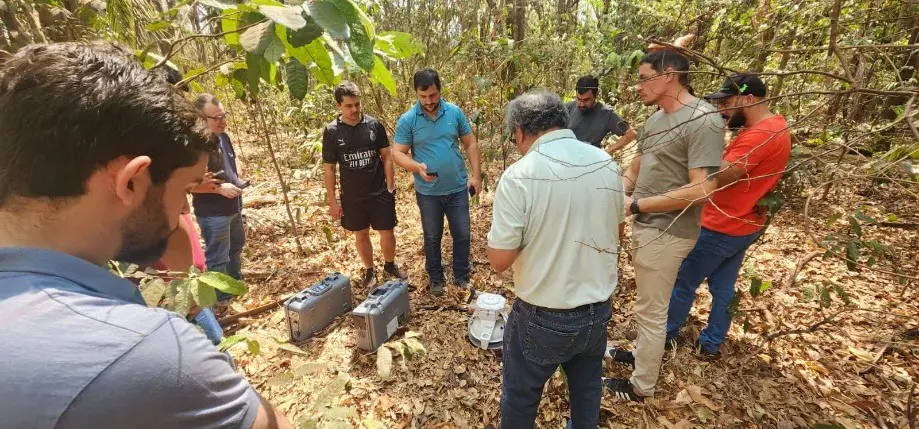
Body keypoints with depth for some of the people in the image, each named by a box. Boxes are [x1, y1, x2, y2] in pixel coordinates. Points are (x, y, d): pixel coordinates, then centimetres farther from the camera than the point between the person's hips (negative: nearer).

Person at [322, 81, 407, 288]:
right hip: (352, 196, 0)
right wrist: (332, 201, -3)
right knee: (361, 234, 14)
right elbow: (329, 169, -2)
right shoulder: (332, 131, -6)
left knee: (387, 232, 7)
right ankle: (370, 271, 34)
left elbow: (386, 156, 1)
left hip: (380, 192, 0)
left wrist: (390, 186, -3)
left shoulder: (374, 124, -6)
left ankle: (390, 265, 34)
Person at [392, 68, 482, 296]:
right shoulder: (407, 120, -8)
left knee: (462, 235, 11)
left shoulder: (455, 112, -2)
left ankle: (462, 277, 31)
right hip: (428, 192, -1)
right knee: (432, 238, 14)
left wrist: (476, 175, -1)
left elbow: (470, 144, 4)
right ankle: (436, 279, 34)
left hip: (458, 188, 2)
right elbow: (398, 153, -8)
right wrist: (418, 167, -27)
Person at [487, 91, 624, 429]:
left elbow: (499, 260, -20)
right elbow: (616, 230, 9)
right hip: (599, 310, 6)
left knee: (520, 395, 22)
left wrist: (500, 234, -1)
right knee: (587, 387, 30)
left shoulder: (519, 175, -24)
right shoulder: (607, 164, -5)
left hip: (543, 318, -5)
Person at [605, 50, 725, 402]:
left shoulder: (703, 121, -18)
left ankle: (641, 387, 23)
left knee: (652, 311, 5)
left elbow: (701, 191, -24)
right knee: (648, 304, 23)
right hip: (645, 225, 8)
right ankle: (642, 353, 43)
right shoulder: (656, 118, 10)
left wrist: (636, 205, -21)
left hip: (666, 232, -8)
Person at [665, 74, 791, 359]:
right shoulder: (776, 127, 10)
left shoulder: (760, 134, -24)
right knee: (723, 287, 18)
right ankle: (711, 344, 31)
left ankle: (665, 336, 22)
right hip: (744, 226, 10)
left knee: (683, 283, 5)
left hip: (722, 228, -10)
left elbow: (718, 179, -27)